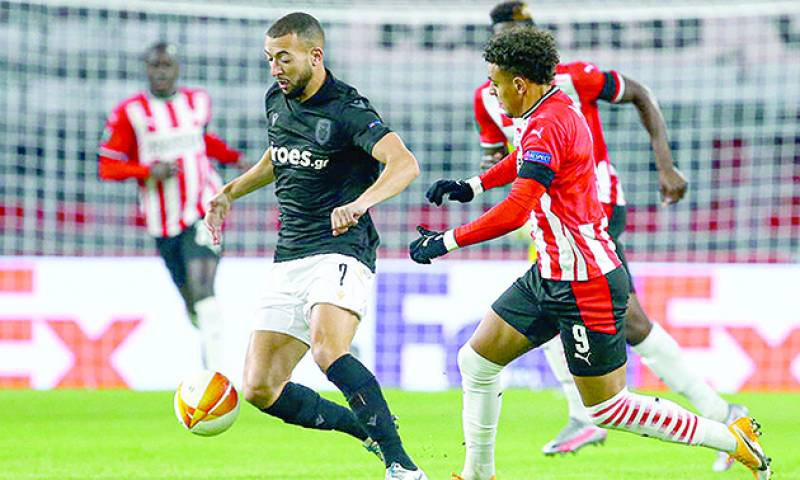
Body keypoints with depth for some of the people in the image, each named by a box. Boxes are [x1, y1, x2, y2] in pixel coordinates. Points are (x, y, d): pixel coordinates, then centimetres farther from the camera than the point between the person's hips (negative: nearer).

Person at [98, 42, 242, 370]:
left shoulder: (198, 102, 8)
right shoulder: (129, 112, -2)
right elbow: (107, 167, -3)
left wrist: (233, 157, 14)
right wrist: (149, 172, -18)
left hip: (202, 210, -1)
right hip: (162, 220, 1)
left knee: (202, 289, -20)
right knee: (192, 305, 9)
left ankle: (217, 373, -27)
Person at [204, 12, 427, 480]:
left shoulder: (347, 109, -13)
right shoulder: (277, 101, 11)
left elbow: (405, 164, -28)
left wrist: (361, 202, -44)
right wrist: (232, 191, 25)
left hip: (340, 251, -8)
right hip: (290, 261, 8)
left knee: (329, 350, -35)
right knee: (260, 389, -1)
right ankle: (368, 429, 16)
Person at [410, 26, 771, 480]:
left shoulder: (549, 126, -24)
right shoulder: (556, 106, 6)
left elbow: (515, 211, -33)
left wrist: (447, 241, -26)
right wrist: (473, 185, 22)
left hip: (585, 285, -10)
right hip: (551, 275, 10)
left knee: (608, 409, -1)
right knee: (477, 359, 11)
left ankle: (732, 438, 7)